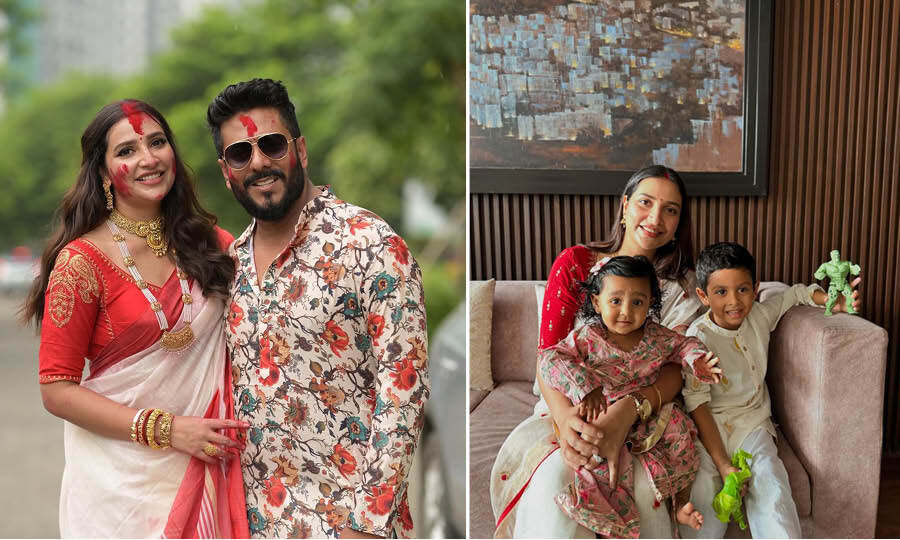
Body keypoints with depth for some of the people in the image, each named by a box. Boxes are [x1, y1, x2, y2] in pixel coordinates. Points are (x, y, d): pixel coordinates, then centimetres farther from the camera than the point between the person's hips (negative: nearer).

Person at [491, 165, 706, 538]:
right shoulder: (574, 264, 3)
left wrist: (625, 413, -32)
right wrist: (565, 418, -29)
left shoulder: (682, 286, 6)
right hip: (570, 407, 0)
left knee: (645, 482, -35)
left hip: (643, 413, 1)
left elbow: (674, 370, -8)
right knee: (553, 477, -35)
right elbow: (548, 355, -6)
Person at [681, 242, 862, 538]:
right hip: (710, 427, -3)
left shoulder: (760, 315, 1)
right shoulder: (699, 337, -14)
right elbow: (697, 405, -16)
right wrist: (723, 465, -22)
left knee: (771, 488, -21)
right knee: (702, 489, -27)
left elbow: (795, 293, 23)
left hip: (752, 422, 4)